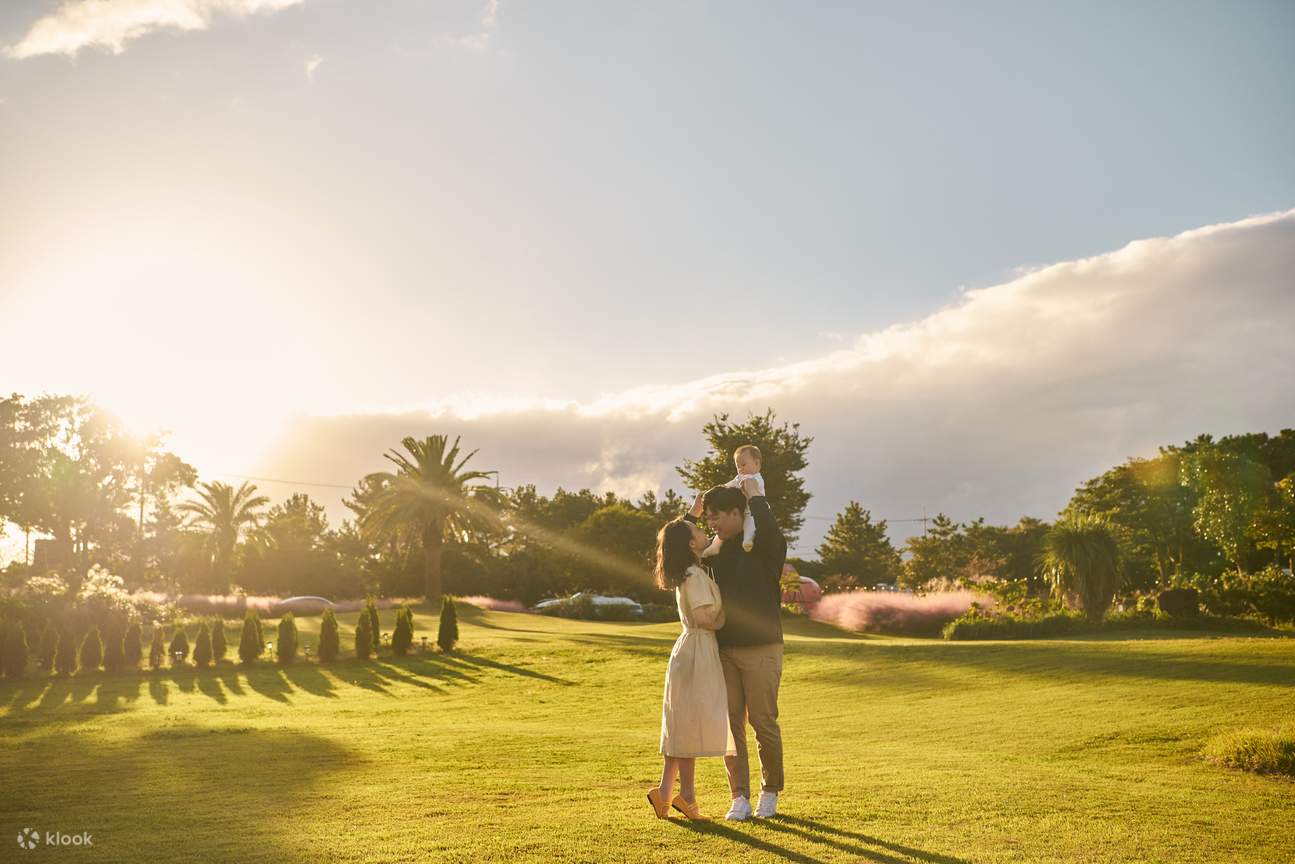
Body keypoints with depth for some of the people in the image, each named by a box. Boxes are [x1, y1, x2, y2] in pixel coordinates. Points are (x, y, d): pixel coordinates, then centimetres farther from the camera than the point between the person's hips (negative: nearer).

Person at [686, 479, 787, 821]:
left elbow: (770, 533, -30)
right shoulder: (716, 552, 10)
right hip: (724, 649, 5)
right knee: (731, 724, 2)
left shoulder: (765, 547, -6)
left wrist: (755, 496, -15)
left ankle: (770, 792, 20)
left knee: (764, 722, 1)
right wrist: (692, 513, 8)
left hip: (761, 650, -5)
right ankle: (740, 799, 8)